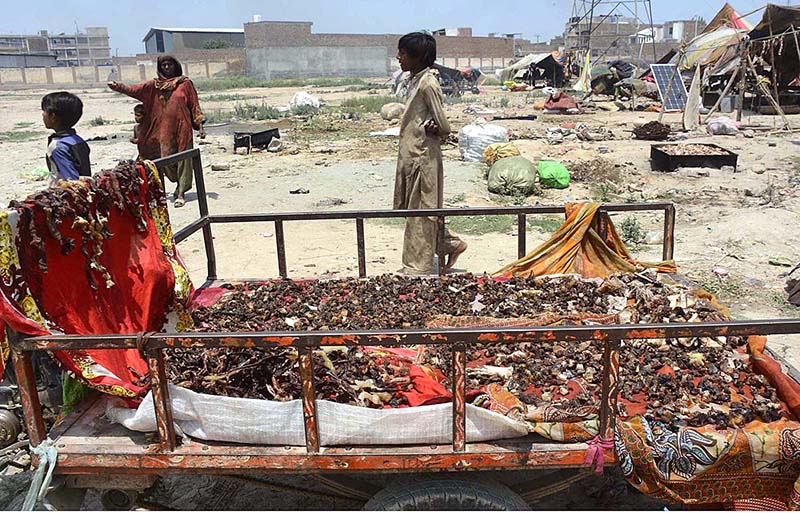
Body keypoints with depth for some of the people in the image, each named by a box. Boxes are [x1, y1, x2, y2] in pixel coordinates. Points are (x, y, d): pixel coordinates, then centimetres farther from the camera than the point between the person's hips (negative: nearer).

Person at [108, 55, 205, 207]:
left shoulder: (185, 83, 5)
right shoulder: (154, 85, 11)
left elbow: (194, 105, 4)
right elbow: (134, 90, 1)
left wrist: (200, 125, -4)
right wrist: (118, 87, -15)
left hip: (182, 128, -2)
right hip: (164, 129, 3)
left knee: (183, 159, -4)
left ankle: (181, 193, 1)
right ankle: (181, 183, 23)